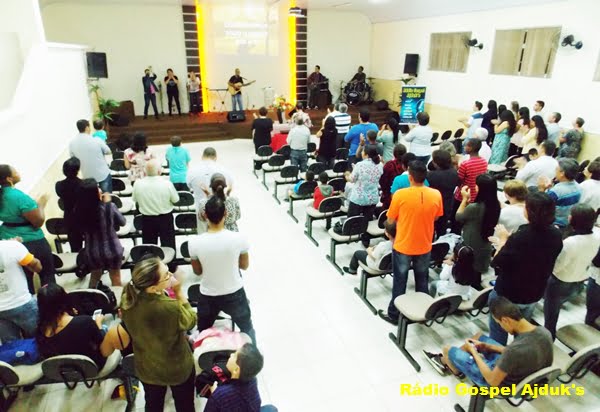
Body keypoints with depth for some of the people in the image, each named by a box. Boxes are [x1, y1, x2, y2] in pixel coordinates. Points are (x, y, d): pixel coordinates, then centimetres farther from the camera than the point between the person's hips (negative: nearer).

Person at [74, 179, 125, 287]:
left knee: (94, 277, 29)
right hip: (112, 249, -2)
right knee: (115, 278, 20)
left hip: (92, 251, 3)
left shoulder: (79, 209, -17)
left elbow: (82, 231, 2)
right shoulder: (109, 207, -24)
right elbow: (122, 222, -6)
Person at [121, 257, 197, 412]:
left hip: (146, 367, 5)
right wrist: (179, 291, -20)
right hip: (177, 368, -4)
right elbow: (190, 321, -18)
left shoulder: (127, 298, -23)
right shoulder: (171, 308, -40)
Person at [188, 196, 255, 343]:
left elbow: (197, 271, -1)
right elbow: (244, 265, -4)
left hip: (207, 296, 1)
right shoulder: (239, 238, -22)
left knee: (202, 333, 28)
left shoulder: (195, 242, -19)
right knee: (247, 328, 27)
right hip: (234, 294, 0)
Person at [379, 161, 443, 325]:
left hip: (403, 246, -3)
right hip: (425, 247, 3)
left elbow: (390, 220, -9)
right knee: (422, 281, 21)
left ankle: (394, 314, 26)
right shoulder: (436, 195, -10)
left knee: (400, 282, 13)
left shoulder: (400, 194, -20)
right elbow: (435, 217, 5)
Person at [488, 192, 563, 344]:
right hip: (535, 293, 6)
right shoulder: (556, 235, -10)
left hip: (508, 293, -6)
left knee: (498, 332, 16)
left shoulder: (520, 237, -31)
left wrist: (504, 239, -8)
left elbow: (497, 262, -22)